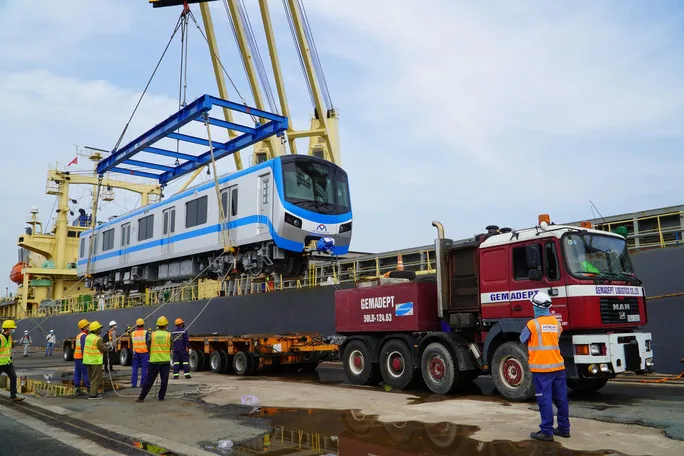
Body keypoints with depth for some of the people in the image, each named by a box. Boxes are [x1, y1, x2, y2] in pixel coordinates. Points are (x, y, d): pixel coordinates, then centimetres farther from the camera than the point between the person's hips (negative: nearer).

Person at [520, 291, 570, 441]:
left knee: (545, 400, -3)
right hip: (558, 366, 6)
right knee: (561, 398, 12)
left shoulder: (533, 324, -11)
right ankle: (564, 428, 22)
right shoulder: (556, 322, 6)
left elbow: (523, 339, 3)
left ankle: (547, 432, -1)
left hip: (541, 368, -6)